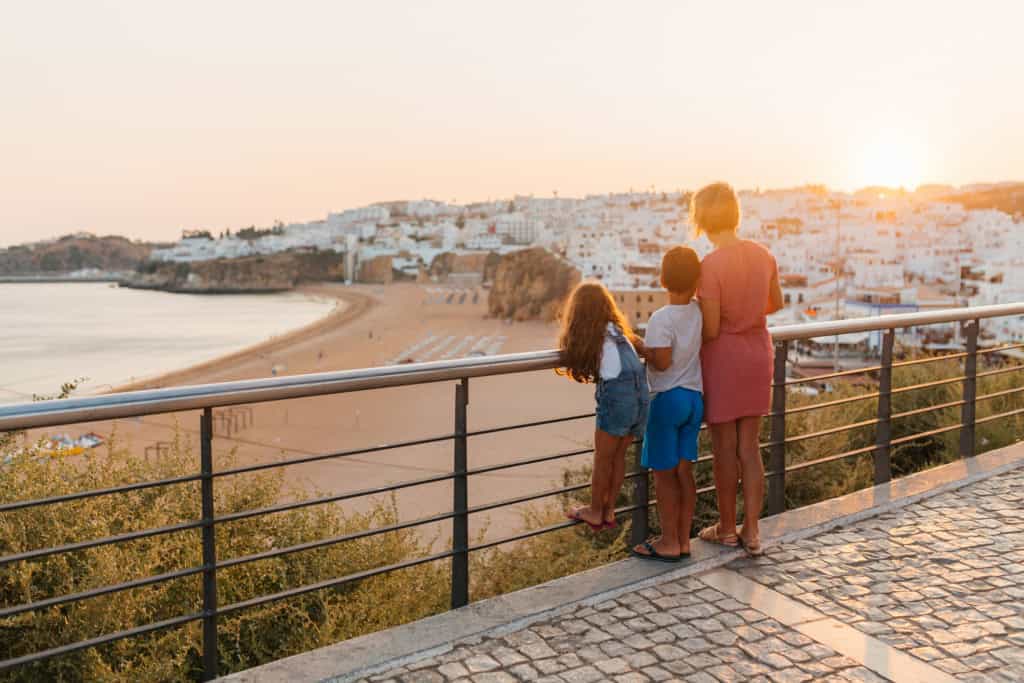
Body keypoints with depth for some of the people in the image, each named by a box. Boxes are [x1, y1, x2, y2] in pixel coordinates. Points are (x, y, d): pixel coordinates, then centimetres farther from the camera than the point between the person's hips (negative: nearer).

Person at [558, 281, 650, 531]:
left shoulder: (585, 334, 4)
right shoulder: (617, 330, 18)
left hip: (616, 392, -6)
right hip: (641, 395, 6)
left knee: (603, 458, 9)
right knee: (618, 455, 17)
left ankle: (595, 513, 22)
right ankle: (609, 511, 26)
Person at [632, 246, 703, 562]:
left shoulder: (661, 318, -18)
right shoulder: (699, 312, 0)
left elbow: (662, 362, -22)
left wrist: (642, 349, -7)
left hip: (667, 398, -6)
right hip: (695, 398, 6)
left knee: (664, 473, 3)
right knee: (684, 471, 12)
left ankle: (669, 543, 10)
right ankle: (684, 540, 19)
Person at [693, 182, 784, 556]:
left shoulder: (711, 265, -21)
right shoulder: (762, 254, -2)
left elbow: (710, 330, -19)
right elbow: (776, 303, 14)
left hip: (723, 356, -6)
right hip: (758, 352, 6)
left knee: (724, 448, 9)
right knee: (749, 446, 13)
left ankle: (727, 527, 24)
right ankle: (751, 531, 17)